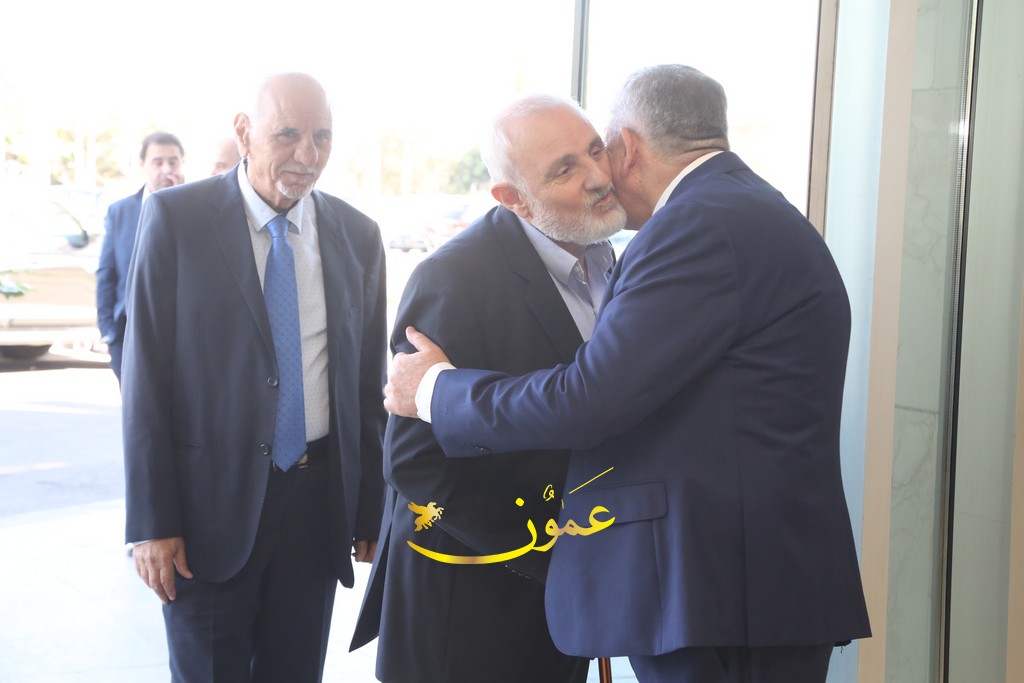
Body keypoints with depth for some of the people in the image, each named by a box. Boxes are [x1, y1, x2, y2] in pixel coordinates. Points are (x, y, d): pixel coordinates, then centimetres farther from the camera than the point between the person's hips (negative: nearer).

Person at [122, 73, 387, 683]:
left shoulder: (359, 236, 3)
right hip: (211, 500, -3)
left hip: (319, 501, 3)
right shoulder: (176, 217, -6)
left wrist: (370, 512, 9)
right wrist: (152, 522, -10)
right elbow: (146, 376, -7)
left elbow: (367, 383, 8)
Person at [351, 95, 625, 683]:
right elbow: (418, 464, -19)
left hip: (565, 588, 6)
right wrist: (550, 556, -16)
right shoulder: (454, 280, -19)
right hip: (470, 598, -6)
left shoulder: (602, 261, 3)